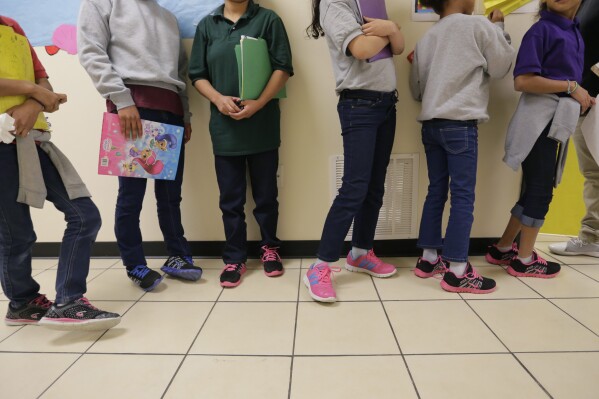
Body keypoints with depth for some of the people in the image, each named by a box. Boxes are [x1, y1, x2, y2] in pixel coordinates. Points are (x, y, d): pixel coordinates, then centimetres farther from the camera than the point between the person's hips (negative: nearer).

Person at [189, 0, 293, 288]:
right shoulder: (207, 25, 11)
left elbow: (283, 67, -3)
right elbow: (197, 74, 8)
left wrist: (259, 103, -15)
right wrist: (218, 99, -11)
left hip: (262, 125, -1)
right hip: (224, 126, 2)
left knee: (266, 193, 8)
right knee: (230, 198, 6)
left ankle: (269, 248, 28)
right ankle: (235, 258, 19)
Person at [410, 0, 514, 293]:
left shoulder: (426, 38, 14)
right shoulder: (478, 25, -2)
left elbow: (416, 89, 16)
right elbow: (501, 67, 8)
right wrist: (498, 27, 18)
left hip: (430, 124, 7)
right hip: (460, 124, -6)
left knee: (436, 191, 12)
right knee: (463, 196, -4)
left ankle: (428, 259, 18)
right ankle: (457, 272, 0)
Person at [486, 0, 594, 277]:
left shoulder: (575, 31, 17)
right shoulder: (542, 29, -9)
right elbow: (522, 81, -19)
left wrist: (581, 96, 3)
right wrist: (571, 87, -14)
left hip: (559, 119, 9)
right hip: (541, 119, -8)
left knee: (537, 190, 12)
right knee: (540, 191, -2)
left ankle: (502, 250, 23)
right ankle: (525, 261, 13)